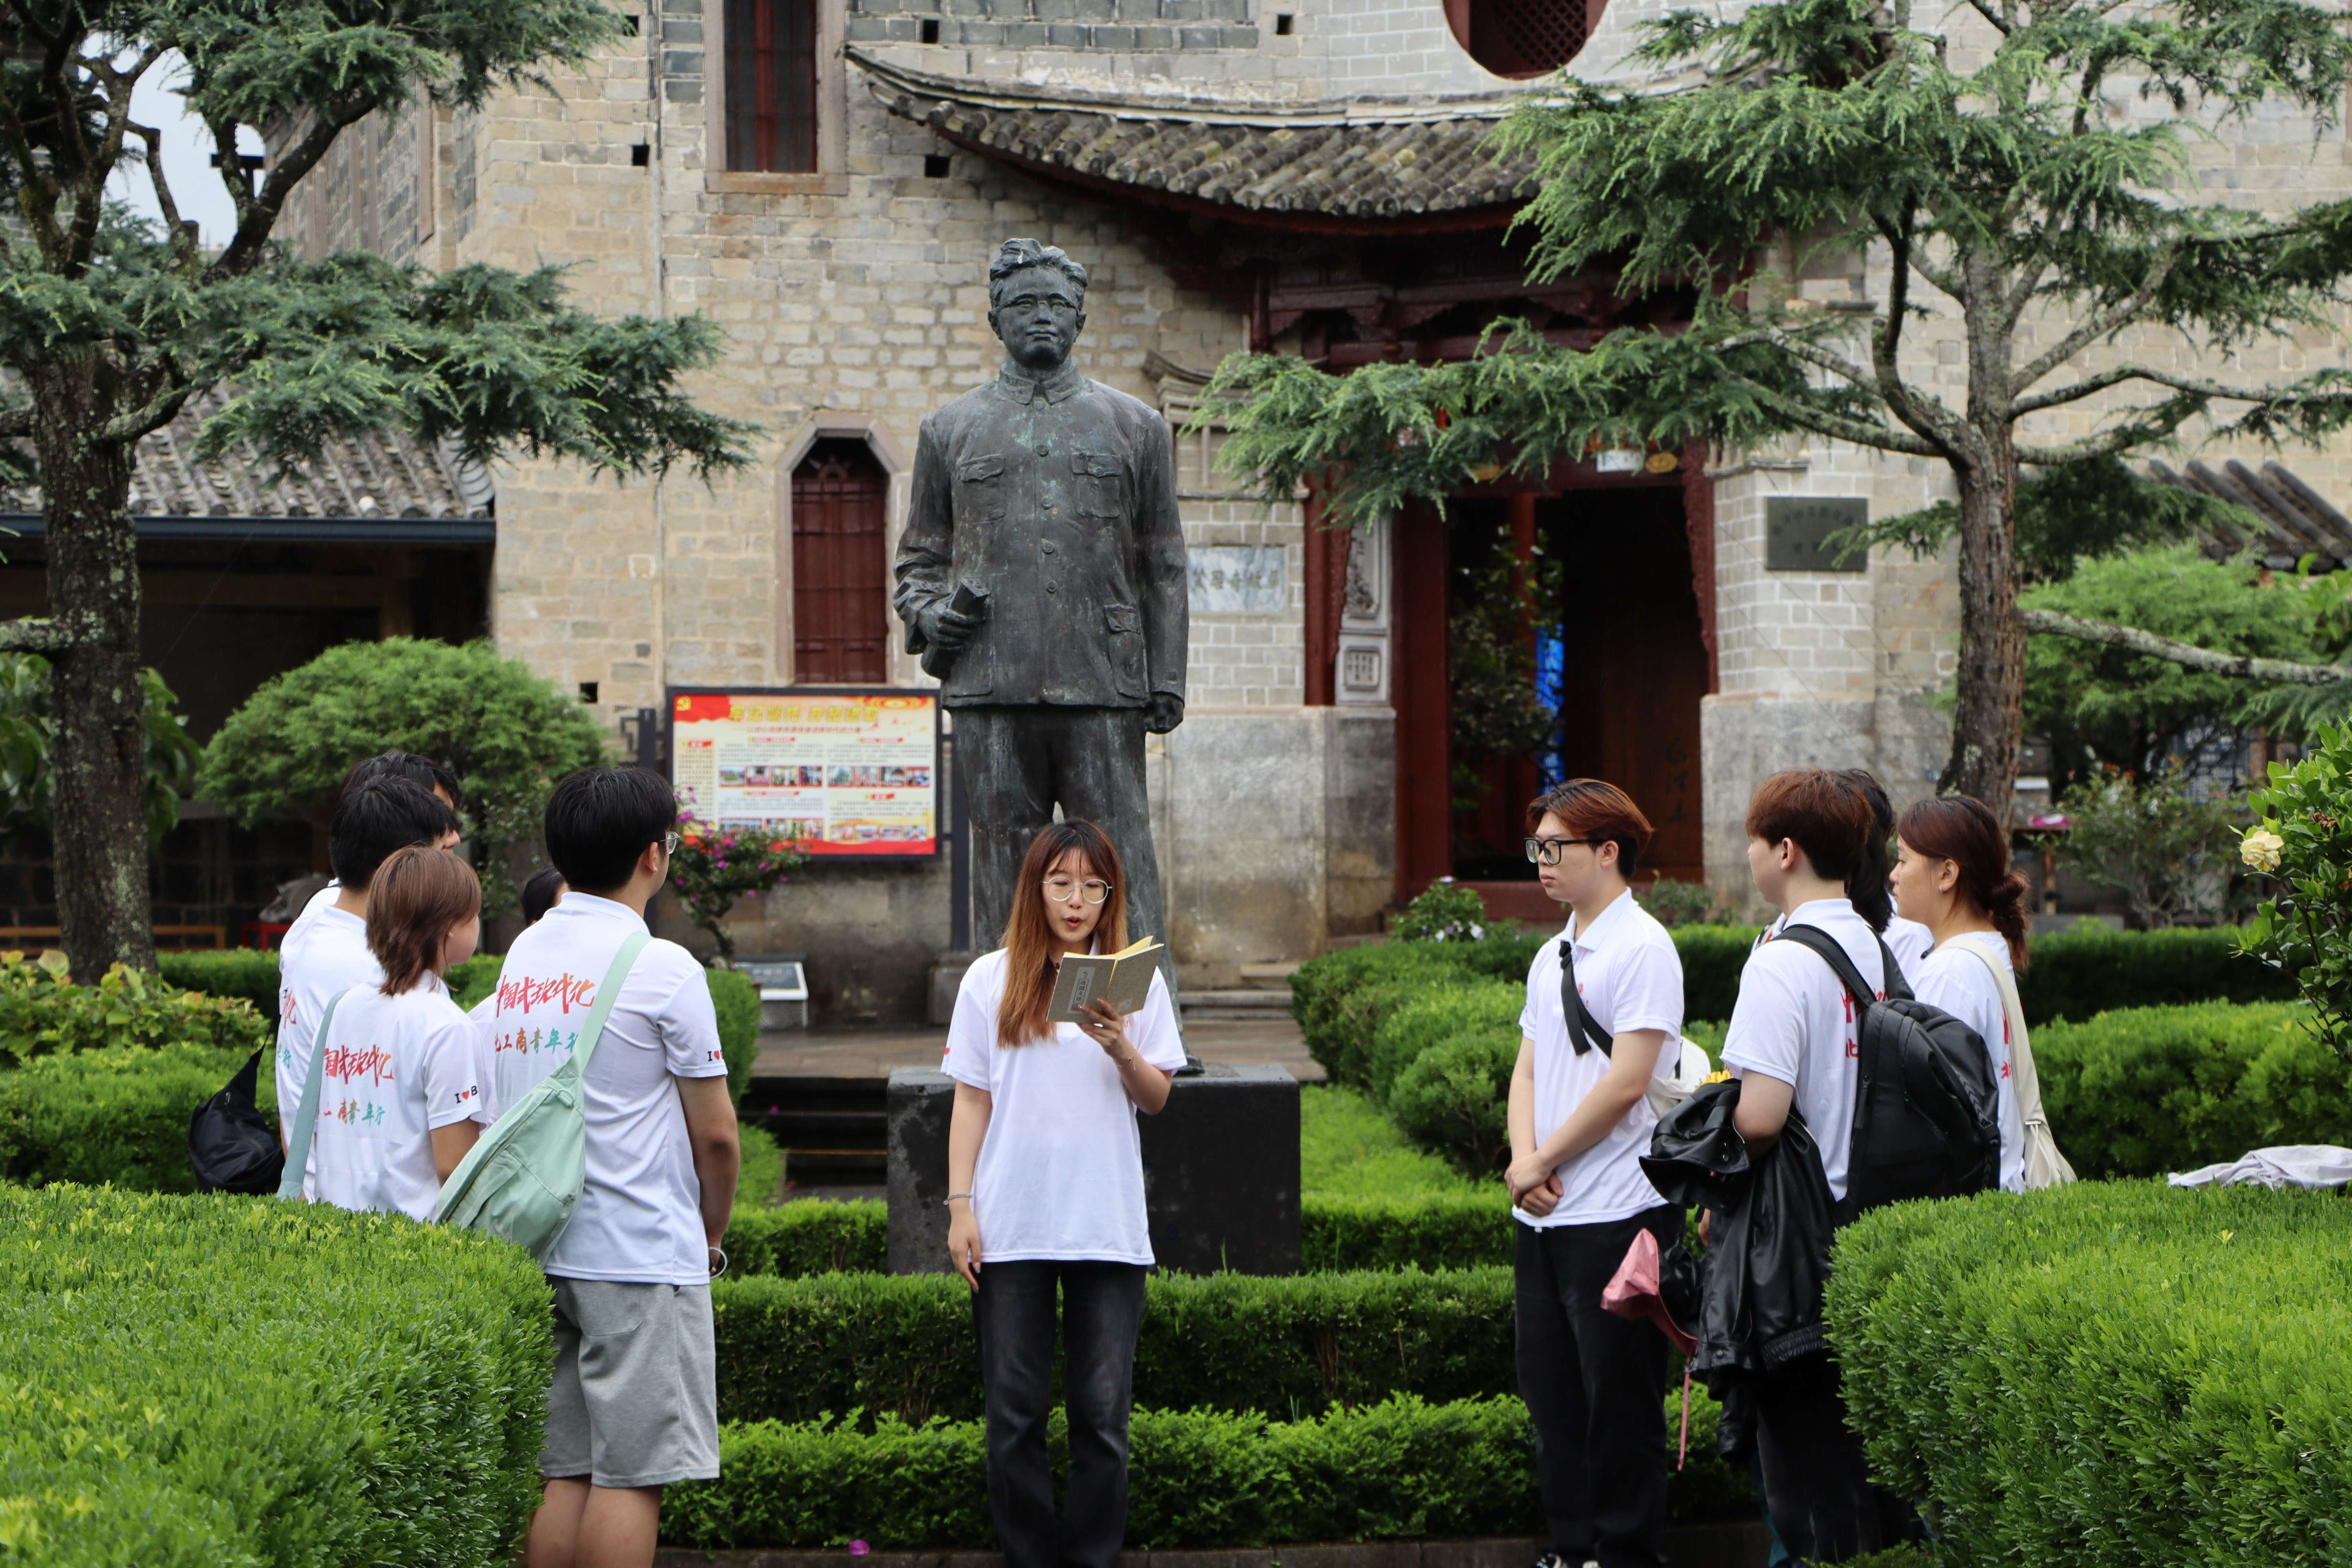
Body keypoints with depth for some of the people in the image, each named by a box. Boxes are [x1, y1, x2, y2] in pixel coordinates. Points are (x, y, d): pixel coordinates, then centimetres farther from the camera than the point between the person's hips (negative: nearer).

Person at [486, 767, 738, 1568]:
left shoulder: (520, 958, 10)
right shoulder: (662, 968, -10)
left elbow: (499, 1115, 15)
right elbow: (715, 1133, -8)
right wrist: (713, 1233, 10)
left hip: (535, 1253, 7)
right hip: (642, 1259, -7)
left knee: (561, 1473, 10)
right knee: (631, 1475, -3)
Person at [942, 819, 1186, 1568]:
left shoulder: (1136, 980, 7)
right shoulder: (992, 980, 6)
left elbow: (1156, 1098, 6)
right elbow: (971, 1098, 6)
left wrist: (1122, 1050, -15)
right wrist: (960, 1207, 1)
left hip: (1108, 1225, 0)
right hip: (1010, 1225, 0)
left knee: (1103, 1414, -1)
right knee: (1015, 1413, 1)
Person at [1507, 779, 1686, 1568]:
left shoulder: (1642, 948, -10)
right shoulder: (1552, 956, 16)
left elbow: (1626, 1082, -16)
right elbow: (1528, 1067, 14)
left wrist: (1546, 1158, -9)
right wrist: (1523, 1157, -4)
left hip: (1616, 1213, -8)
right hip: (1543, 1212, 8)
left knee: (1618, 1399, -1)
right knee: (1551, 1391, 12)